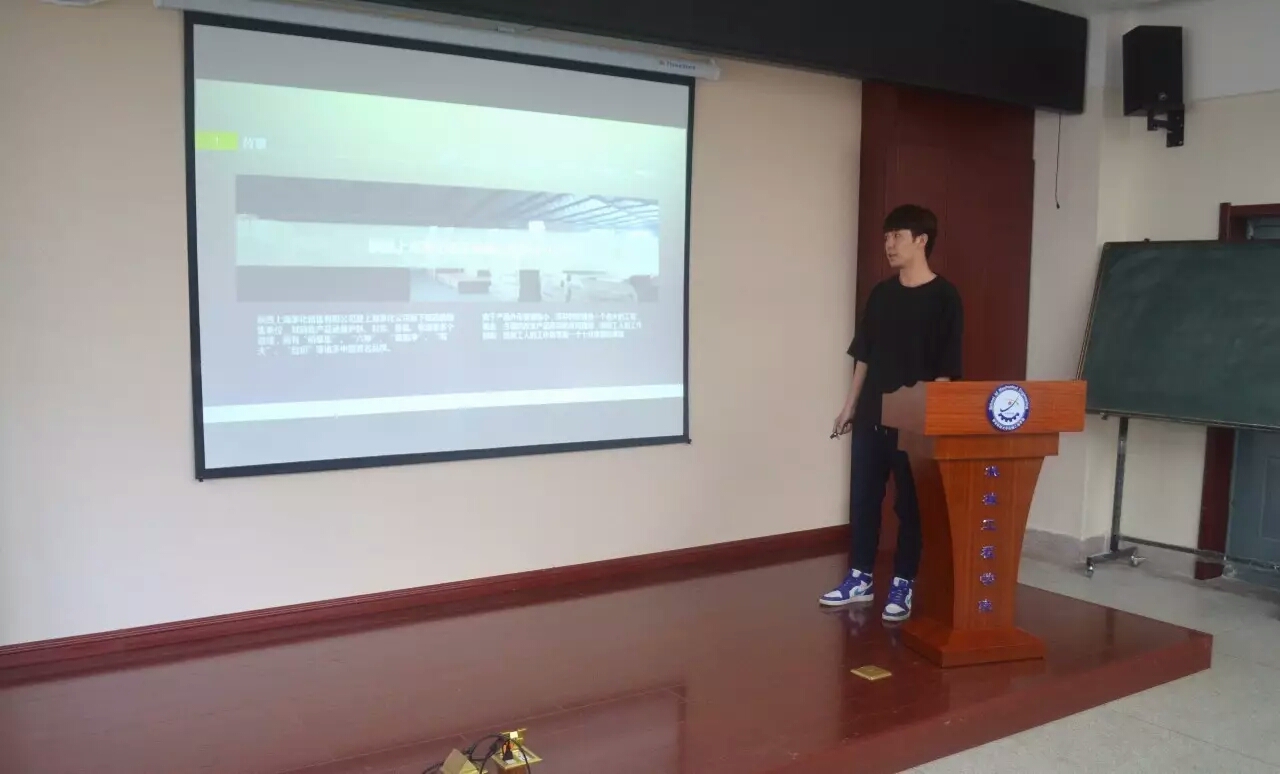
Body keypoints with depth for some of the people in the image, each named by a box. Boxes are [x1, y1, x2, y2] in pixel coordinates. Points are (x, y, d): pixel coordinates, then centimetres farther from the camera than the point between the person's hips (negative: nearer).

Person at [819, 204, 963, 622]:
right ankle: (861, 578, 22)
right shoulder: (881, 294, 10)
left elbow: (947, 368, -9)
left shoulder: (944, 296, -6)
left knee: (910, 501, 5)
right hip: (872, 415, 5)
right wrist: (850, 407, 11)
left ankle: (903, 584, 16)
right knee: (863, 496, 9)